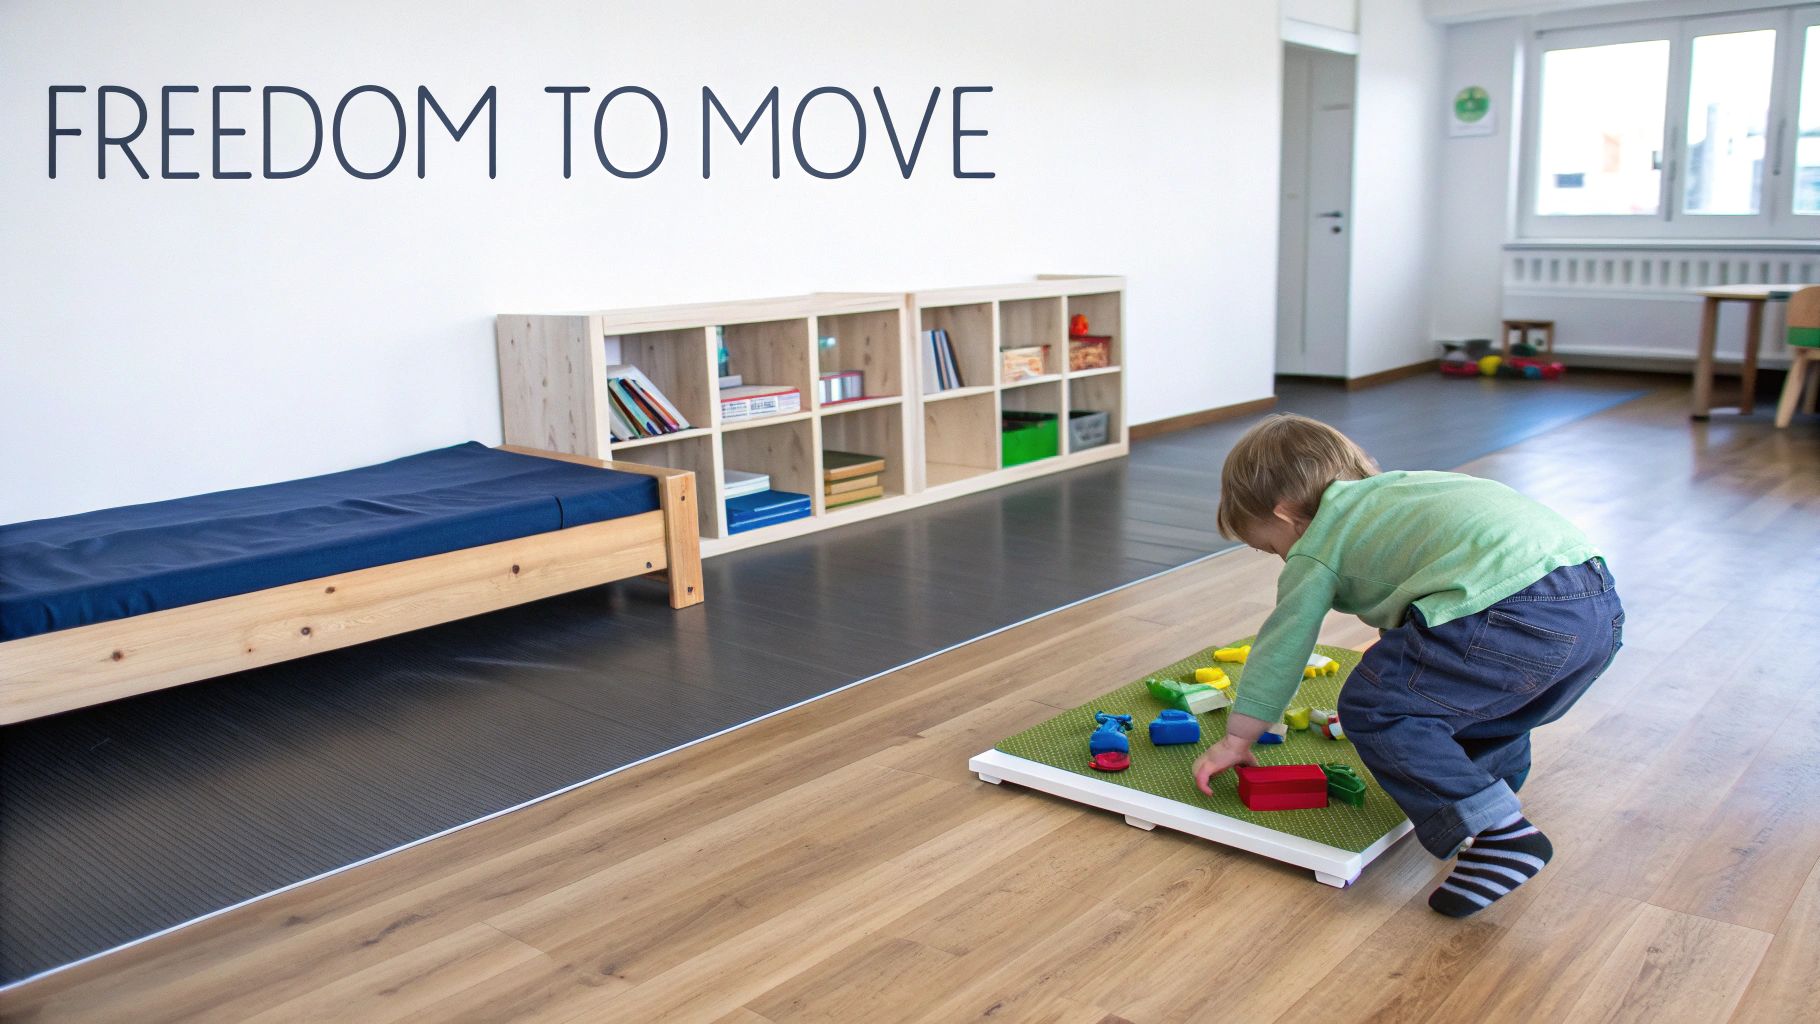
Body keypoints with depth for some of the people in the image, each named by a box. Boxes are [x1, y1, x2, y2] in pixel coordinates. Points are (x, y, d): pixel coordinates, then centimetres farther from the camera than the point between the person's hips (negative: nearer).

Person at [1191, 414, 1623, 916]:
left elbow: (1281, 645, 16)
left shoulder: (1317, 546, 13)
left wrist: (1236, 739, 27)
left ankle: (1501, 833, -5)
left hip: (1514, 616, -9)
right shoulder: (1398, 489, 35)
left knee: (1372, 708, -1)